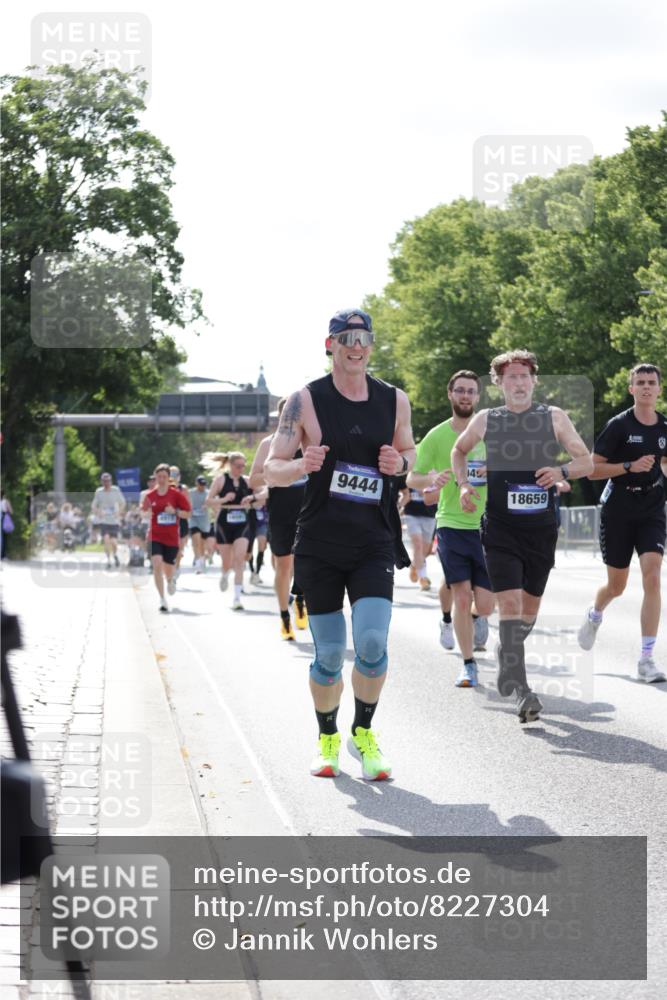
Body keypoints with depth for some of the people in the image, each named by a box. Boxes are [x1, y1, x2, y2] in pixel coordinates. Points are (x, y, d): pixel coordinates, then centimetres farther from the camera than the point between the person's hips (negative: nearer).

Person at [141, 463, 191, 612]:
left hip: (171, 538, 0)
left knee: (169, 570, 11)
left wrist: (175, 512, -17)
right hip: (155, 537, 0)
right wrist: (145, 511, -12)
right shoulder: (150, 496, 2)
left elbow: (187, 513, 0)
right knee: (157, 565, -21)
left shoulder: (176, 494, -2)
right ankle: (162, 599, -19)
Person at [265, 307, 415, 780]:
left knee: (373, 643, -13)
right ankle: (328, 740, 24)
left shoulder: (395, 400, 5)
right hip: (319, 545, -1)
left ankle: (364, 734, 8)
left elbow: (408, 449, 20)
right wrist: (301, 465, -24)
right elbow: (270, 470, -2)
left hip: (374, 545, 1)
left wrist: (400, 463, -4)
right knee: (329, 653, 3)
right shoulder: (306, 401, -3)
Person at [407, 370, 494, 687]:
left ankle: (479, 617, 35)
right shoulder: (436, 437, 0)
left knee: (484, 605, -2)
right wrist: (432, 479, -19)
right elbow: (412, 478, 2)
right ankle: (468, 664, 6)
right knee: (461, 598, -8)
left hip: (486, 525, 1)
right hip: (451, 525, -1)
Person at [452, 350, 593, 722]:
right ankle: (522, 691, -19)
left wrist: (562, 472, -16)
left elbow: (587, 462, 4)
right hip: (500, 529, -2)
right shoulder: (486, 420, 4)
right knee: (510, 603, -15)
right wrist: (464, 484, 5)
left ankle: (507, 656, 42)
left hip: (542, 528, 2)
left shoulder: (554, 417, 3)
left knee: (530, 606, 13)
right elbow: (459, 451, 22)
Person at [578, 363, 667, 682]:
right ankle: (594, 615, 48)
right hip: (618, 511, -2)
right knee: (616, 586, 10)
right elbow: (592, 469, -10)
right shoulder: (618, 425, -9)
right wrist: (630, 467, -22)